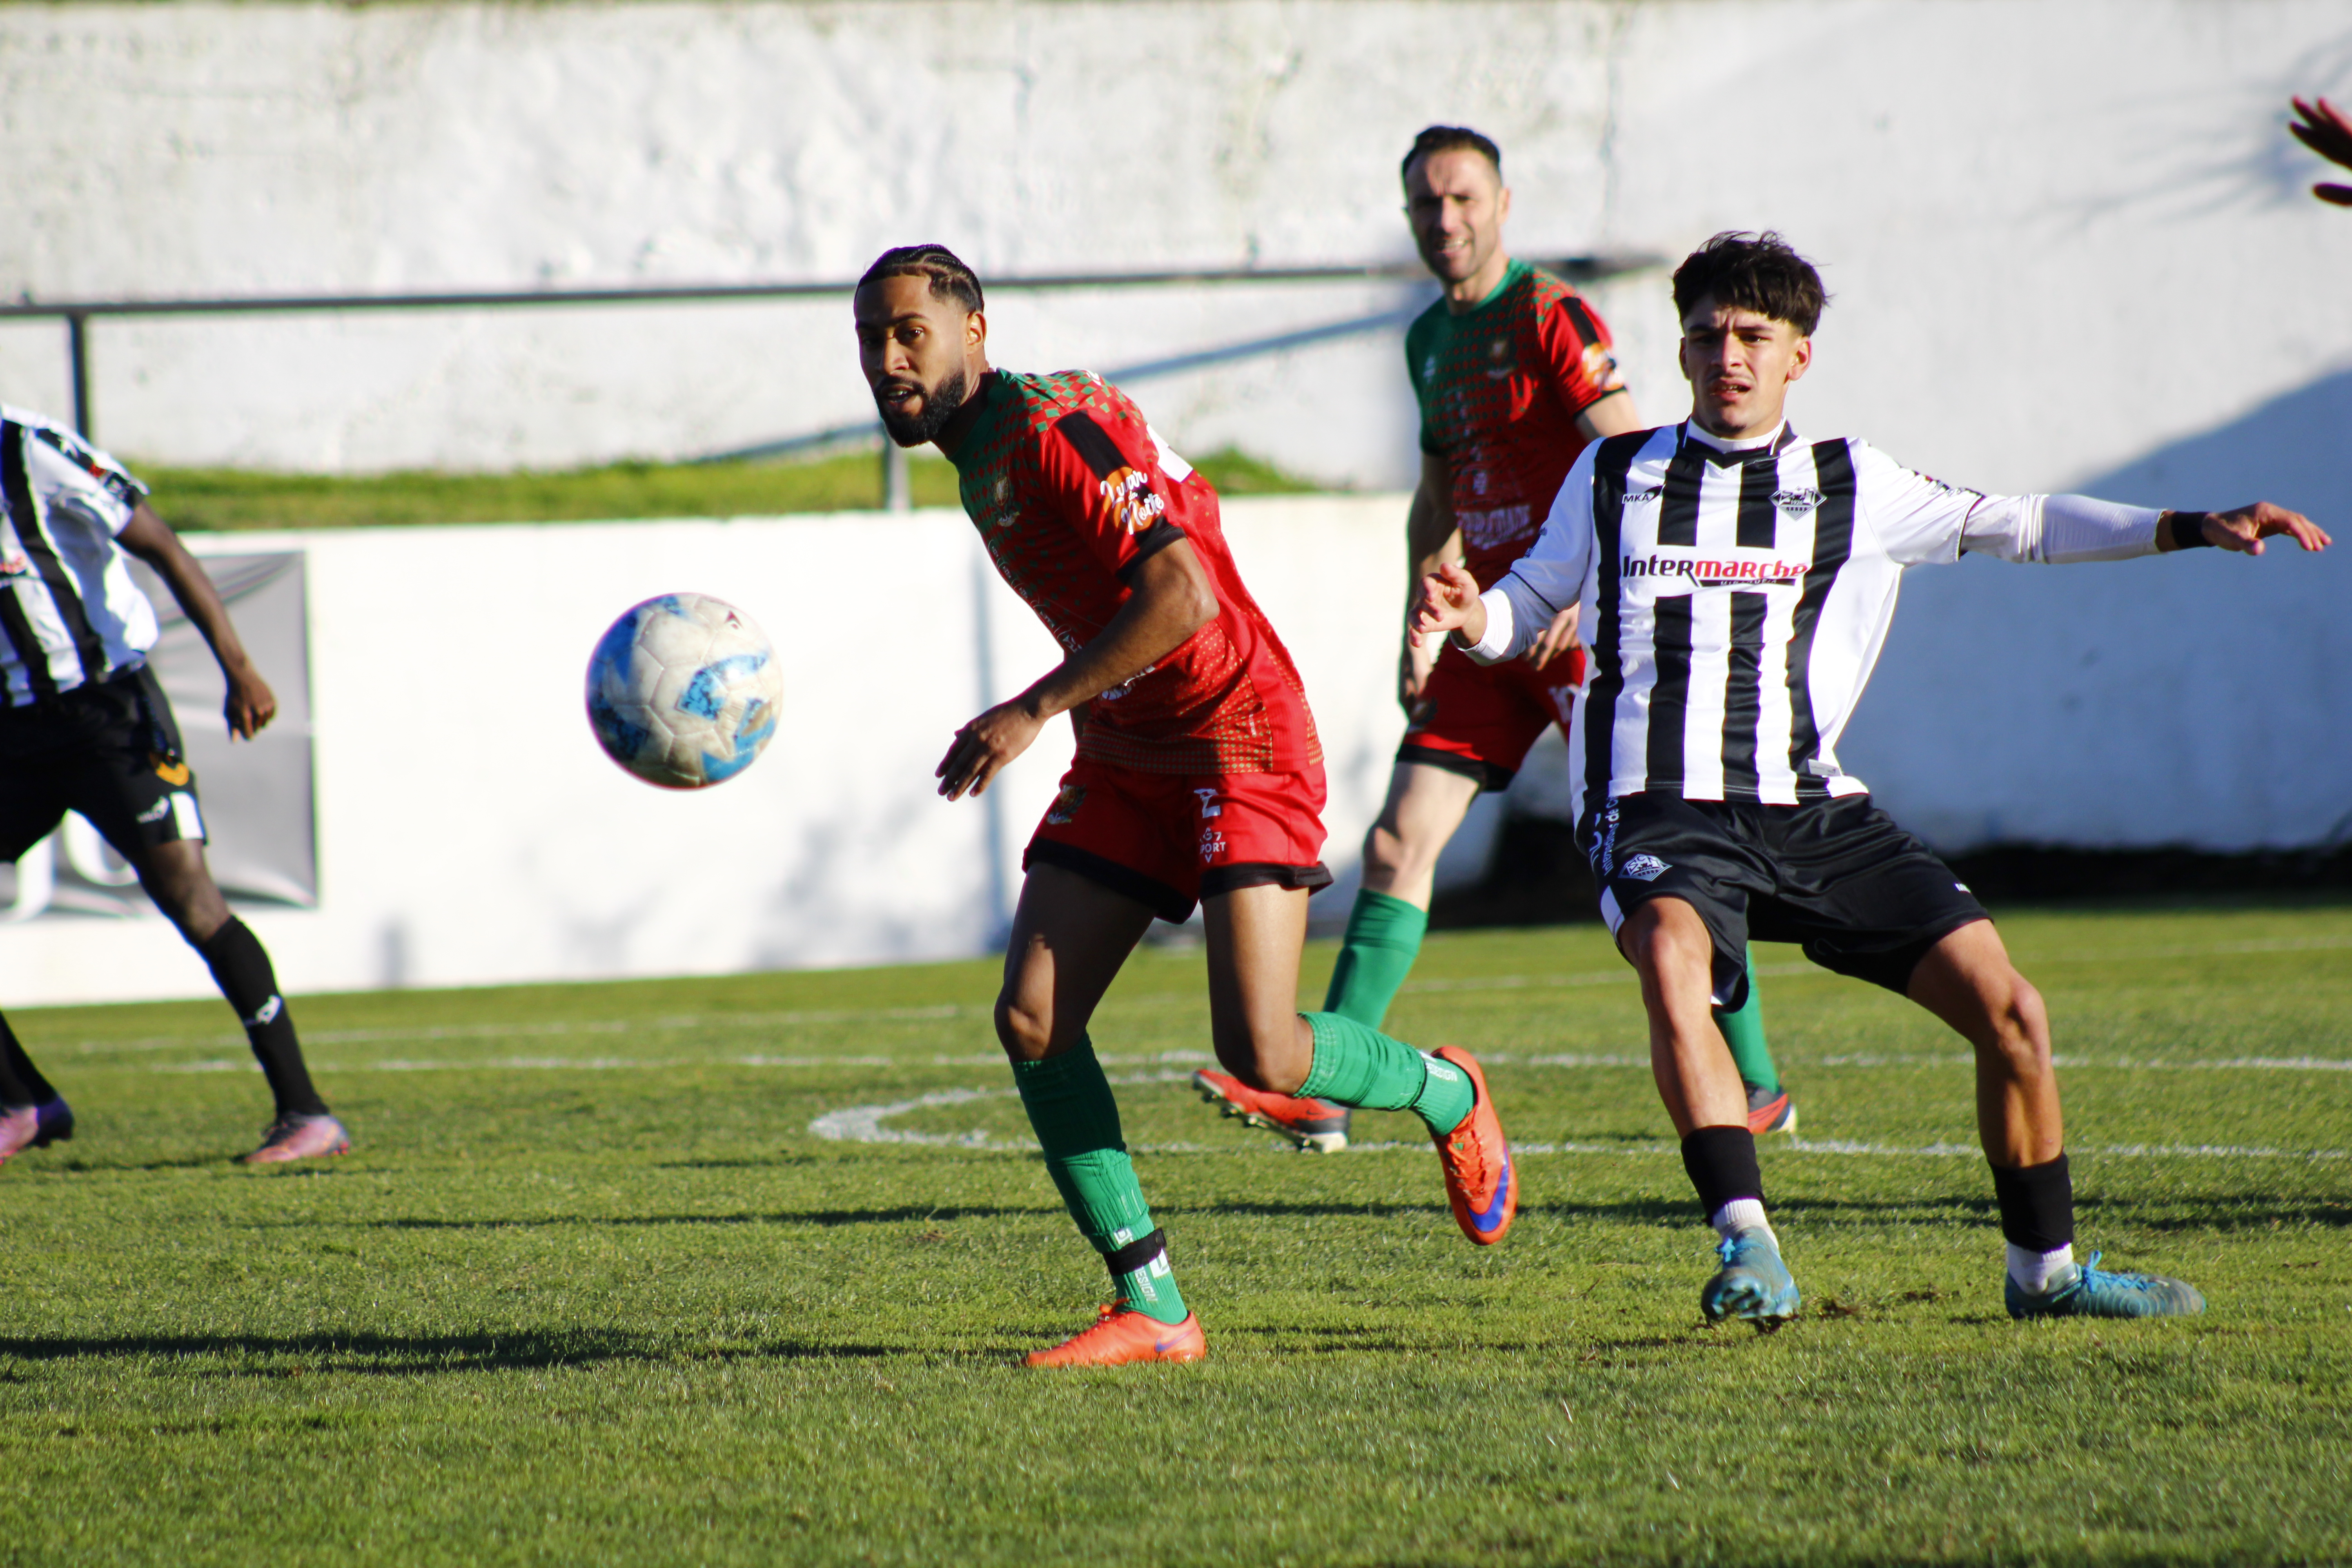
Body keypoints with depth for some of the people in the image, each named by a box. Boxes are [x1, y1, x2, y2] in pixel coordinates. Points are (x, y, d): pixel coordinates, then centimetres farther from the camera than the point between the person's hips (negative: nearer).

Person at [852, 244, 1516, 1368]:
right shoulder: (979, 457, 10)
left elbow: (1182, 594, -30)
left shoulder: (1050, 430, -20)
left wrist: (1032, 712, -28)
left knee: (1261, 1057, -16)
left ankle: (1443, 1093, 17)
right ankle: (1151, 1310, -2)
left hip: (1236, 742, -9)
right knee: (1031, 1020, -7)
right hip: (1124, 760, 9)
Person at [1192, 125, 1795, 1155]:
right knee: (1400, 841, -2)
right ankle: (1319, 1096, -4)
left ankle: (1759, 1088, 9)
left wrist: (1577, 593, -26)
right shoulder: (1430, 339, 13)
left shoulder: (1553, 318, -11)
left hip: (1582, 633, -7)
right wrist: (1421, 631, 13)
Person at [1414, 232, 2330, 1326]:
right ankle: (1747, 1248, -39)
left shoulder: (1848, 486, 12)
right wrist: (1469, 613, -6)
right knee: (1672, 957, -37)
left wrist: (2188, 529, 9)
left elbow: (2011, 526, 17)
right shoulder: (1614, 477, 11)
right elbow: (1531, 601, 18)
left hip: (1810, 811, 2)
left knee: (2007, 1007, -8)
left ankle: (2042, 1269, 12)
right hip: (1659, 816, -2)